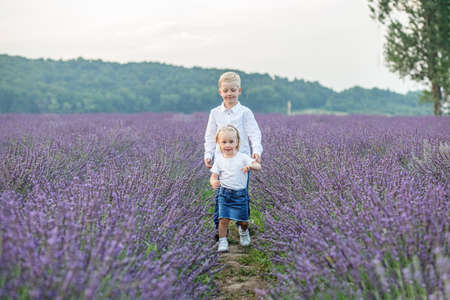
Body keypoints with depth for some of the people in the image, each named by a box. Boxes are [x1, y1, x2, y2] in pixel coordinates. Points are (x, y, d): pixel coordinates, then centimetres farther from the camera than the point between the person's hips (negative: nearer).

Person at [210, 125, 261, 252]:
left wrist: (250, 166, -38)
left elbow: (258, 166, -15)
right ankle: (222, 241, 3)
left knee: (243, 221, 9)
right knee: (223, 218, -11)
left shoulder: (242, 157, -7)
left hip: (240, 193, 0)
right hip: (224, 193, 0)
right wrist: (213, 182, -25)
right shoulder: (219, 159, -1)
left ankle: (243, 231, 42)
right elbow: (214, 175, -1)